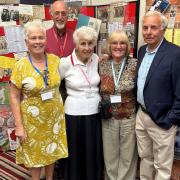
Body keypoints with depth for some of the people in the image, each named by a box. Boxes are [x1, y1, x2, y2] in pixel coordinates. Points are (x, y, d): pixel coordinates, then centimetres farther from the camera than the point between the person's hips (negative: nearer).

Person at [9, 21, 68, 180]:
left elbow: (60, 84, 12)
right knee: (35, 153, 14)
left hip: (55, 116, 3)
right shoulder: (20, 66, -14)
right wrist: (19, 125, -13)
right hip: (33, 120, -3)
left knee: (52, 151, 19)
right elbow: (14, 98, -11)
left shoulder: (55, 60, -5)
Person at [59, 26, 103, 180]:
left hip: (95, 112, 4)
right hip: (74, 114, -3)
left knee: (94, 152, 16)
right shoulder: (66, 63, -13)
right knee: (76, 153, 10)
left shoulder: (96, 59, -1)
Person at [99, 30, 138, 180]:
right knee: (110, 156, 16)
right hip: (108, 119, 2)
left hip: (129, 118, -2)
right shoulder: (102, 65, -1)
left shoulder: (134, 64, -8)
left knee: (128, 155, 13)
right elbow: (97, 91, 9)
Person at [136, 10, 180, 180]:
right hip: (141, 115, 6)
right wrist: (139, 109, 11)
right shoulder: (142, 50, 5)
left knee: (162, 166, 10)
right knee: (145, 157, 22)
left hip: (161, 121, -6)